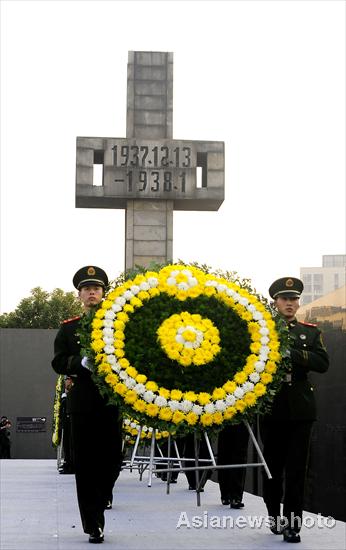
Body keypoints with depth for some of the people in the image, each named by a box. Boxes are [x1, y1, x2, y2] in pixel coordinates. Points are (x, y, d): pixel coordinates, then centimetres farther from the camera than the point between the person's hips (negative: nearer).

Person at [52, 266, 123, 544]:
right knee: (86, 464, 0)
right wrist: (83, 362, -16)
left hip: (112, 400, 0)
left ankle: (102, 495, 34)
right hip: (82, 403, 0)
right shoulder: (68, 328, 10)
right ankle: (94, 525, 6)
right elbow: (59, 362, 1)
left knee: (113, 458, 2)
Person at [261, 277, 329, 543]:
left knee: (296, 468, -3)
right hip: (271, 408, 0)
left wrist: (293, 353, -17)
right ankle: (274, 516, 25)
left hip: (300, 409, 0)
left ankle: (292, 523, 0)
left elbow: (323, 362, -4)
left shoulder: (311, 332, 10)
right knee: (273, 466, 9)